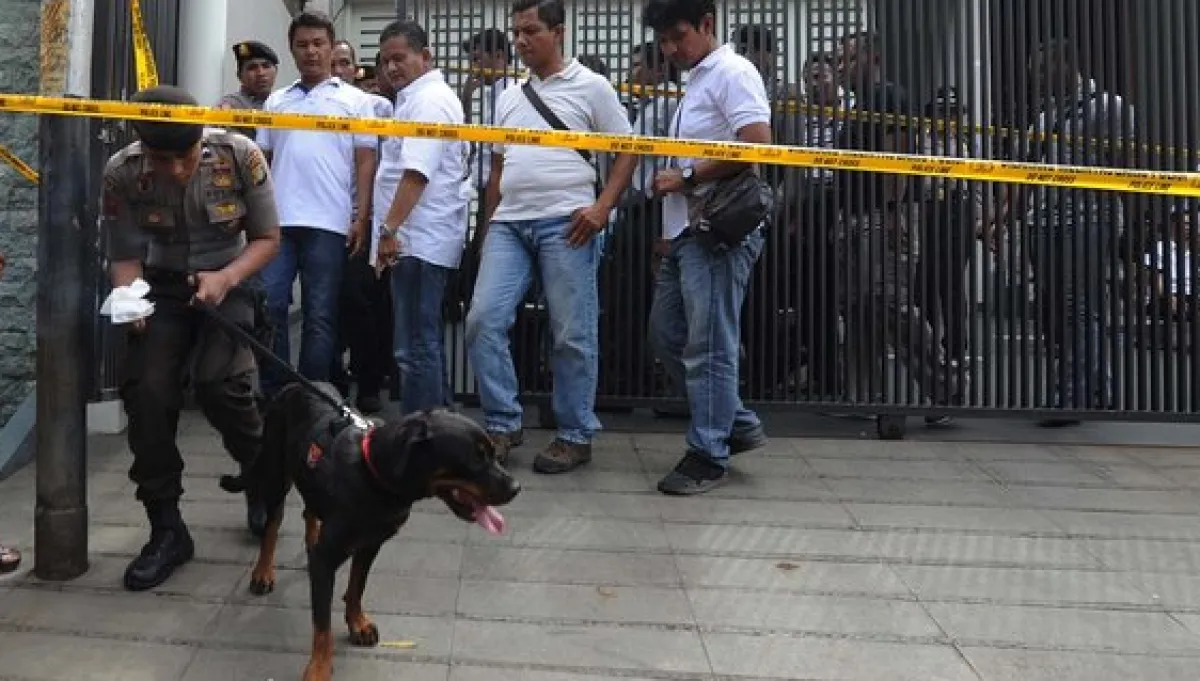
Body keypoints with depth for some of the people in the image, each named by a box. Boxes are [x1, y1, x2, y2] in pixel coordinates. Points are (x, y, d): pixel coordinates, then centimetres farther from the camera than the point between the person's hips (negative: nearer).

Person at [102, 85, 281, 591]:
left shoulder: (240, 155, -22)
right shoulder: (122, 172, -17)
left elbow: (267, 239, -10)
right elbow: (125, 258, -6)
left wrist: (225, 278, -27)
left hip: (227, 282, -2)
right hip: (162, 287, 2)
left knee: (219, 384, -24)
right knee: (146, 392, -14)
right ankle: (166, 530, 2)